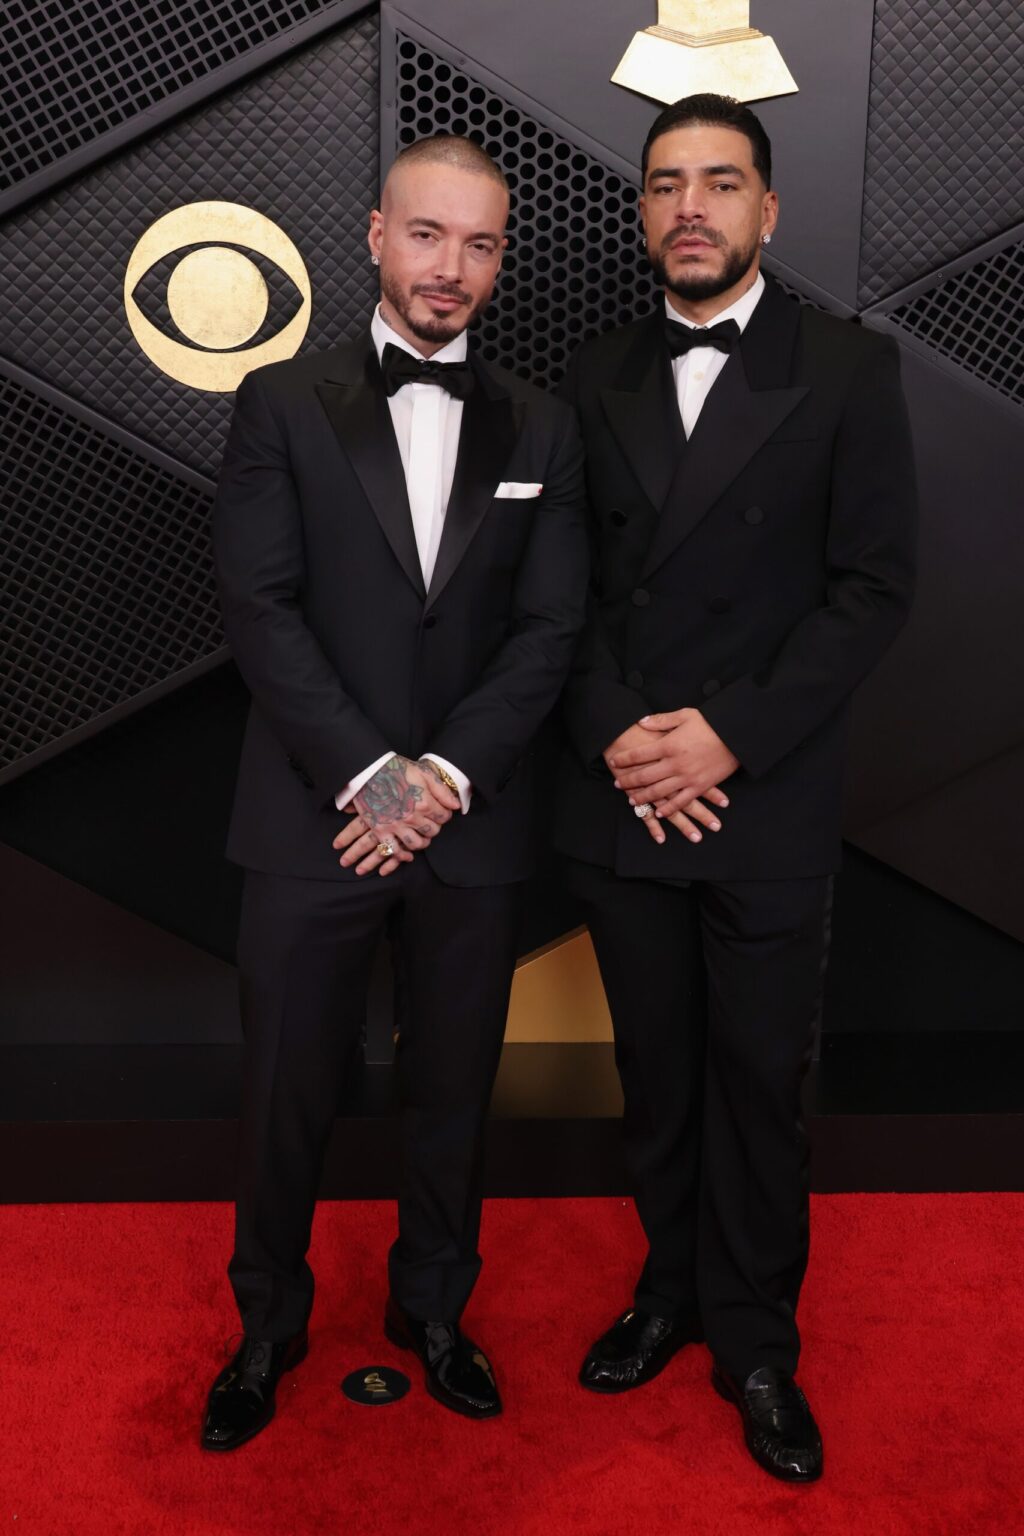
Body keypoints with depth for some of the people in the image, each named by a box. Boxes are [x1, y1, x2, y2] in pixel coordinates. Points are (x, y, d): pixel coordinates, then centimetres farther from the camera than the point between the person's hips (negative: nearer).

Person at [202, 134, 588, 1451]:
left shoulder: (540, 430, 8)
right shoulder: (283, 405, 1)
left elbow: (549, 631, 1)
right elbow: (258, 610, -7)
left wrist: (446, 777, -11)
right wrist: (368, 777, -15)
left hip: (473, 827, 2)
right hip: (311, 819, -2)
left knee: (452, 1092, 15)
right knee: (285, 1094, 10)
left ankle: (433, 1306, 37)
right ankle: (267, 1325, 33)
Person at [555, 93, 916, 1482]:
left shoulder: (847, 371, -2)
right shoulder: (597, 379, 7)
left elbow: (872, 585, -7)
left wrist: (732, 735, -15)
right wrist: (615, 735, -9)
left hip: (767, 806, -3)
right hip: (619, 798, 3)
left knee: (759, 1081, 9)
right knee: (655, 1075, 16)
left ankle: (756, 1342, 29)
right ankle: (673, 1290, 37)